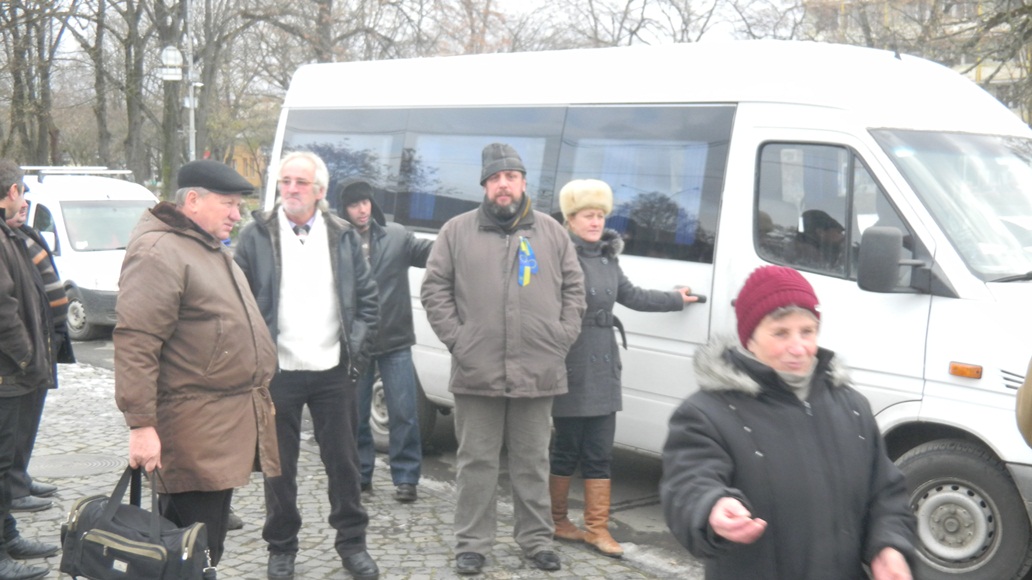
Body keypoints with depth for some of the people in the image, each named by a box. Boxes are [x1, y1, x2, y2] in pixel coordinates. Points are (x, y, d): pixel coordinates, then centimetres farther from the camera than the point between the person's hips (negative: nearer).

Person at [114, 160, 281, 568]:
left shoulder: (212, 250, 19)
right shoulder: (158, 252, -14)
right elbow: (135, 341, -21)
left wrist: (258, 397, 27)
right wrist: (141, 424, -24)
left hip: (229, 424, 10)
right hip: (194, 432, -10)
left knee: (208, 547, 16)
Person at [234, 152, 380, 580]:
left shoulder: (343, 237, 6)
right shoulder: (256, 236, 0)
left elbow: (366, 298, 8)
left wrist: (357, 352, 0)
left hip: (333, 372, 2)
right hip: (276, 373, -1)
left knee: (343, 461, 9)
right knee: (279, 466, 8)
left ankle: (351, 541, 23)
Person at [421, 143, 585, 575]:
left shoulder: (551, 232, 10)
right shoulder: (458, 231, 5)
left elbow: (574, 289, 12)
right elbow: (434, 290, 4)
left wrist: (561, 338, 1)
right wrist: (456, 339, -4)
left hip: (538, 374, 1)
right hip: (476, 373, -1)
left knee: (533, 462, 10)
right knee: (476, 462, 5)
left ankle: (536, 539, 22)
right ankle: (471, 543, 16)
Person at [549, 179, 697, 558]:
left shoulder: (608, 258, 14)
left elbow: (632, 296, 27)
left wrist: (675, 299, 36)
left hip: (603, 369, 7)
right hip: (570, 368, -7)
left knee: (599, 453, 9)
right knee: (567, 449, 4)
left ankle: (597, 528, 16)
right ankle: (557, 522, 20)